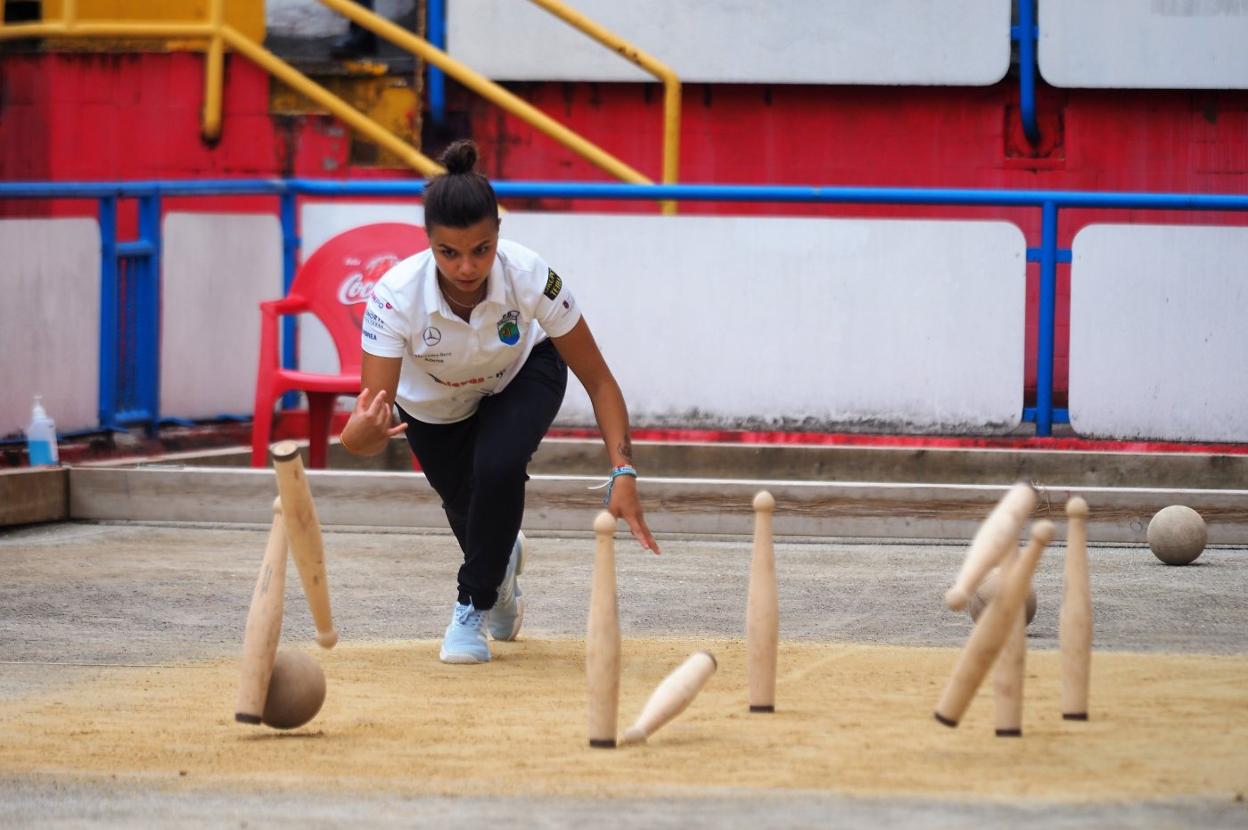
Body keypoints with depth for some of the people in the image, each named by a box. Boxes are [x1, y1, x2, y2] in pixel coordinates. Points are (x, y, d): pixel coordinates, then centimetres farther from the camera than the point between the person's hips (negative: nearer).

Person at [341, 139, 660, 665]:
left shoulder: (531, 278, -38)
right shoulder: (396, 295, -40)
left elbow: (597, 379, -26)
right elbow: (366, 432, -43)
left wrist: (622, 472, -37)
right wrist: (364, 432, -67)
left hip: (521, 375, -1)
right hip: (433, 400, 1)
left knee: (498, 466, -29)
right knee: (469, 512, 11)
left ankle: (474, 604, -6)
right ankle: (502, 565, 50)